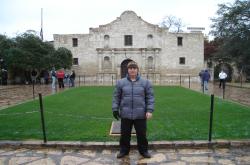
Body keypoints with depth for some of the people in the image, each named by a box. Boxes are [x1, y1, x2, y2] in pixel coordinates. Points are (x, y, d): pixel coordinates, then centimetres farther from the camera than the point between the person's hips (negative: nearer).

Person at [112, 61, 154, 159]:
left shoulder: (145, 82, 1)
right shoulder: (121, 82, 3)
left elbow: (150, 97, 0)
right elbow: (116, 97, 6)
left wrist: (149, 110, -8)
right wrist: (115, 109, 0)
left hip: (140, 115, 0)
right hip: (125, 115, 1)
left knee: (142, 134, 11)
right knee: (125, 134, 12)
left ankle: (143, 150, 31)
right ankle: (124, 150, 31)